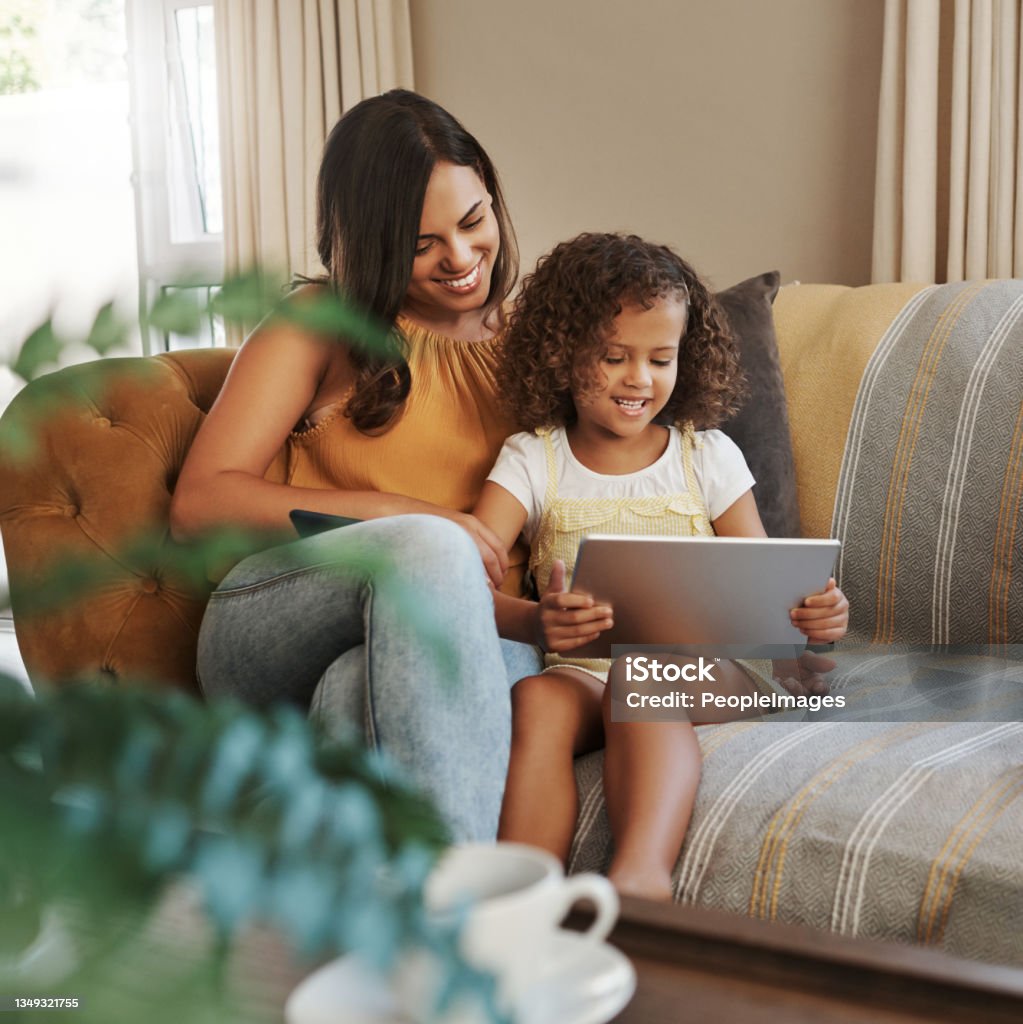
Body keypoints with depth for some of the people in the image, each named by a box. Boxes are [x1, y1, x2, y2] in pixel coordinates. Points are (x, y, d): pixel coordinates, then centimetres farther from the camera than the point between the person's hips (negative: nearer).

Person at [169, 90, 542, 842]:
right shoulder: (319, 325, 8)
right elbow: (199, 504, -1)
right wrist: (402, 516, -12)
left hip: (472, 643, 2)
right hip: (271, 635, -1)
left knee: (360, 689, -36)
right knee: (426, 543, -35)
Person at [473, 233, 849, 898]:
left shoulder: (708, 457, 11)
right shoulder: (533, 460, 7)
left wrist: (814, 615, -19)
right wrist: (531, 621, -32)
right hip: (580, 670, 1)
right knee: (538, 699, -34)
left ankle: (640, 873, -55)